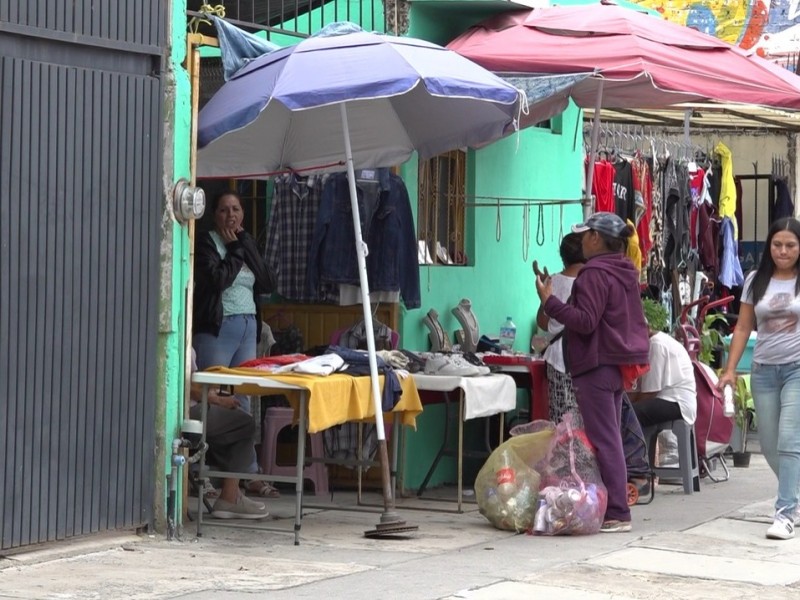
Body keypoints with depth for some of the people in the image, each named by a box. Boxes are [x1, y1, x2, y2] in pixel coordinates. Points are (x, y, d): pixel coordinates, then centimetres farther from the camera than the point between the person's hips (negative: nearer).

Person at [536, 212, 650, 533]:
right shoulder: (625, 272, 15)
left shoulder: (595, 274, -16)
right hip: (620, 363, 10)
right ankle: (616, 508, 15)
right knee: (610, 437, 13)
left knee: (603, 439, -8)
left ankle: (617, 513, -9)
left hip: (597, 365, -10)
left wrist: (549, 301, -18)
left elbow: (585, 321, -21)